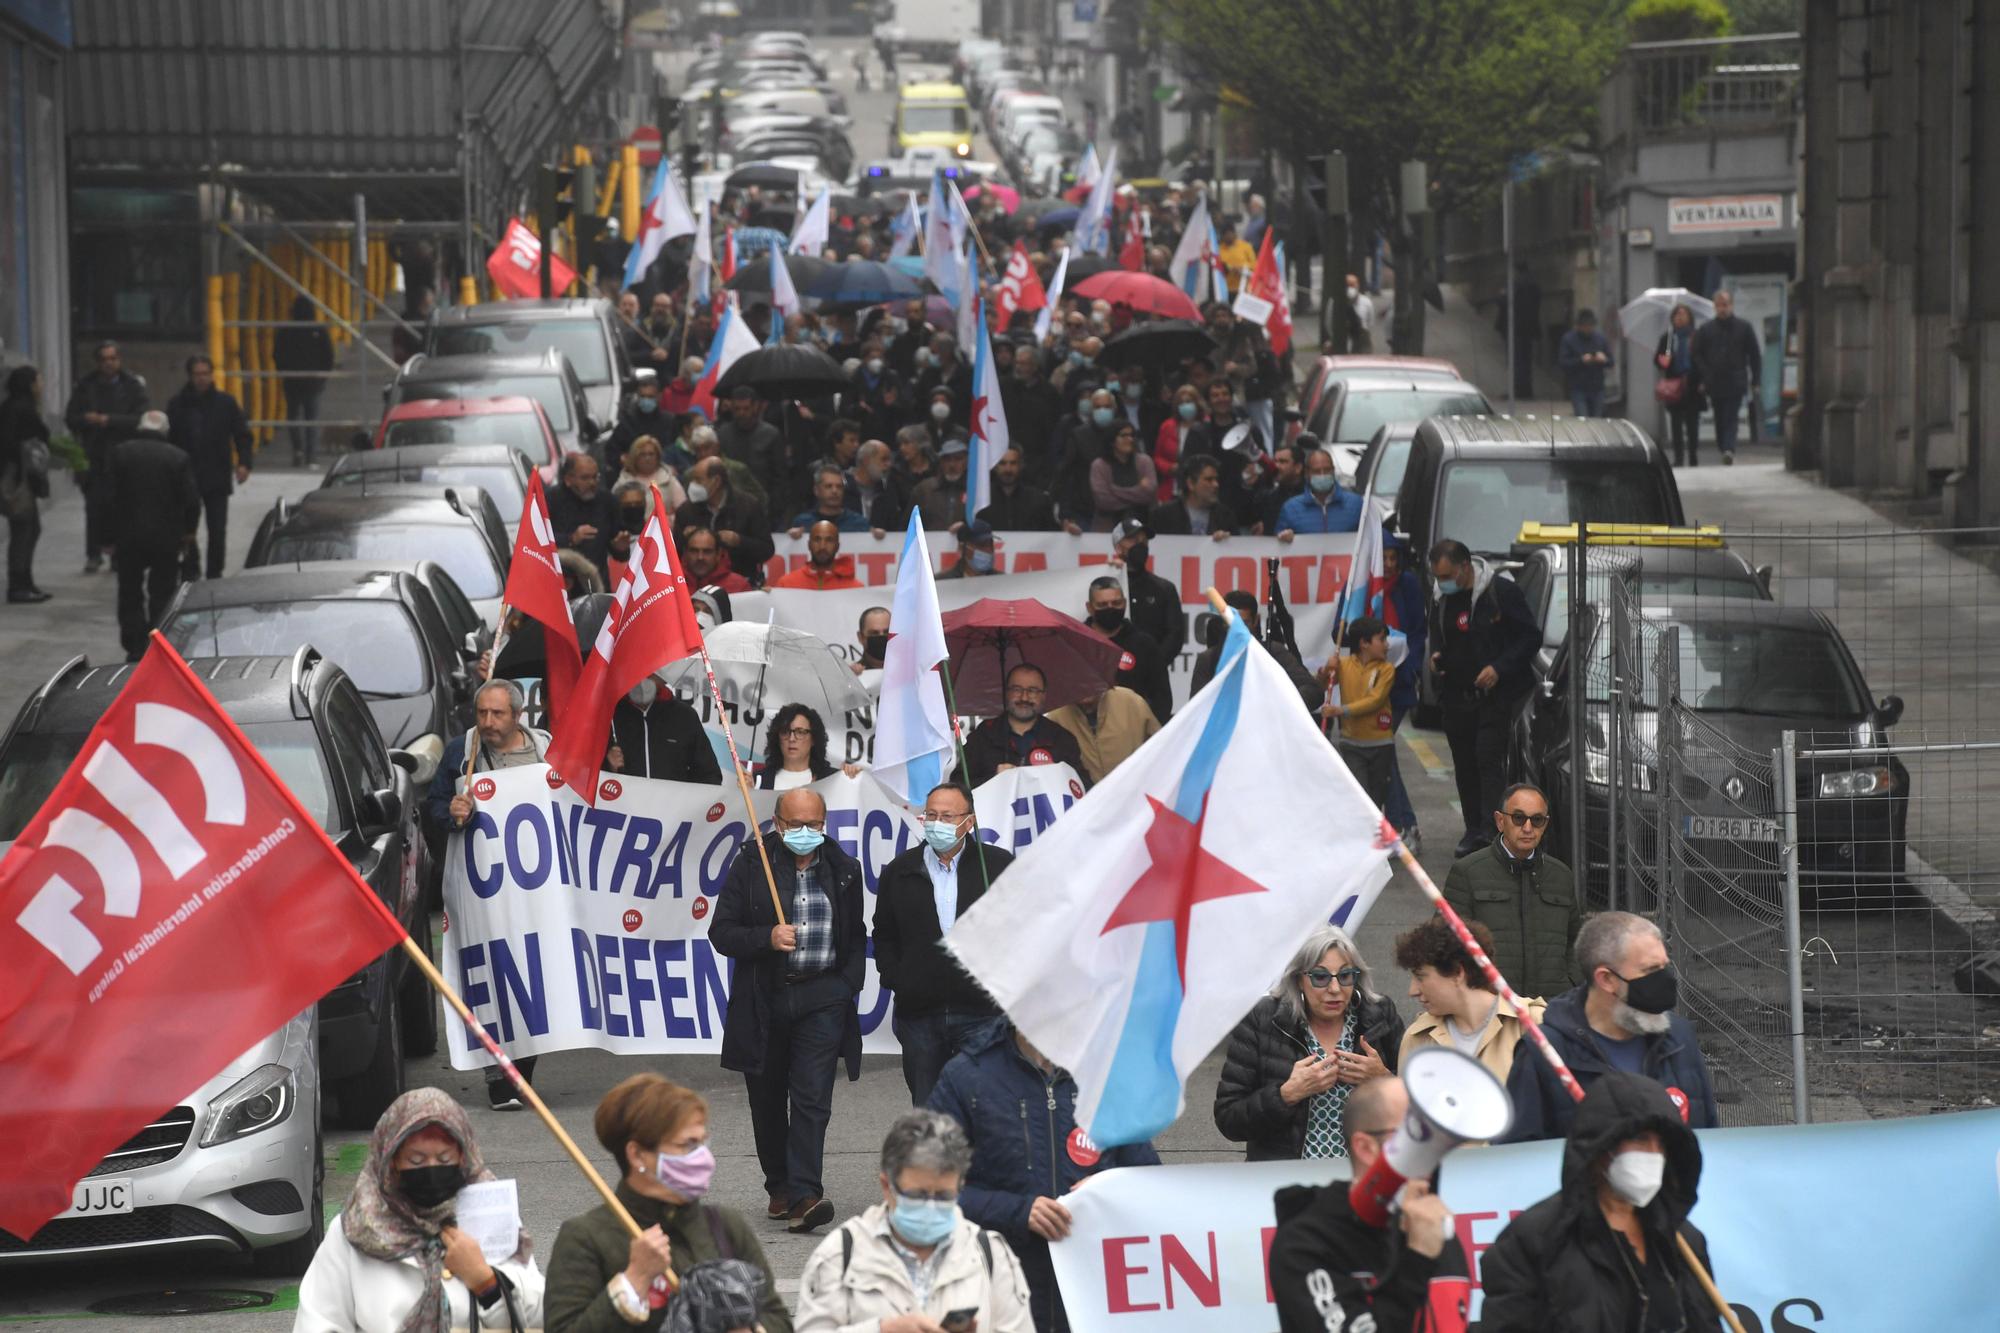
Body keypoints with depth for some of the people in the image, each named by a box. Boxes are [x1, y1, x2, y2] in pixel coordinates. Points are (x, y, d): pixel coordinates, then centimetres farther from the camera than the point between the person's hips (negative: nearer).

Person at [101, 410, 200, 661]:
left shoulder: (120, 454, -1)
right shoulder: (178, 458, -3)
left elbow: (106, 497, -5)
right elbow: (192, 500, -4)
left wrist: (108, 536, 2)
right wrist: (188, 532, 12)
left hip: (128, 537, 0)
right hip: (166, 538, 0)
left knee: (130, 595, 9)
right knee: (162, 595, 9)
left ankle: (134, 648, 1)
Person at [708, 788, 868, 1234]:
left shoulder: (843, 870, 8)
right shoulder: (750, 866, -1)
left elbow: (856, 937, 20)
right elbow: (721, 933, -4)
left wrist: (849, 984, 5)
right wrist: (767, 938, -21)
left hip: (823, 997, 0)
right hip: (762, 1000, 0)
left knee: (812, 1097, -13)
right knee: (768, 1101, 9)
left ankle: (804, 1195, -20)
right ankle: (779, 1189, 24)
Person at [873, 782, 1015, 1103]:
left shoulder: (999, 865, 2)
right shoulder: (900, 872, 8)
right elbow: (884, 935, 15)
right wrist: (895, 979, 2)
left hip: (981, 1013, -2)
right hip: (919, 1014, 2)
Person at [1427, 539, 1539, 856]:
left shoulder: (1502, 591, -10)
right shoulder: (1442, 600, 9)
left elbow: (1531, 637, -8)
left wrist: (1499, 668, -17)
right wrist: (1436, 655, 4)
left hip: (1495, 696, -6)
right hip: (1457, 696, 6)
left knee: (1488, 759, -16)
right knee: (1464, 766, 8)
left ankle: (1491, 829, -18)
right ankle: (1474, 830, 17)